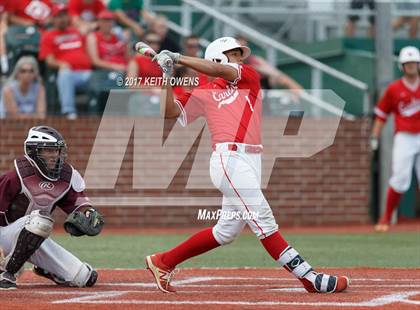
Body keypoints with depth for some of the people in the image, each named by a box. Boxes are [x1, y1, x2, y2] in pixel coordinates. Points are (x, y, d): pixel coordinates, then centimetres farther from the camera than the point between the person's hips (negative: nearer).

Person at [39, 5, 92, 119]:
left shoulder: (76, 32, 29)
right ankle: (69, 111, -47)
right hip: (69, 72, -4)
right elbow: (49, 61, 4)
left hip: (87, 72, 4)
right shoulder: (48, 36, 15)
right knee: (64, 74, -41)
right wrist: (60, 64, -17)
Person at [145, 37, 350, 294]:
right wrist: (168, 75, -1)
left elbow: (221, 71, 0)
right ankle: (310, 278, -17)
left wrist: (177, 58, -2)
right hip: (229, 159, -6)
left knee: (227, 231, 10)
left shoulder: (249, 76, 18)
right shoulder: (204, 93, 12)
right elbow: (170, 111, 6)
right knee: (262, 221, -11)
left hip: (251, 162, 6)